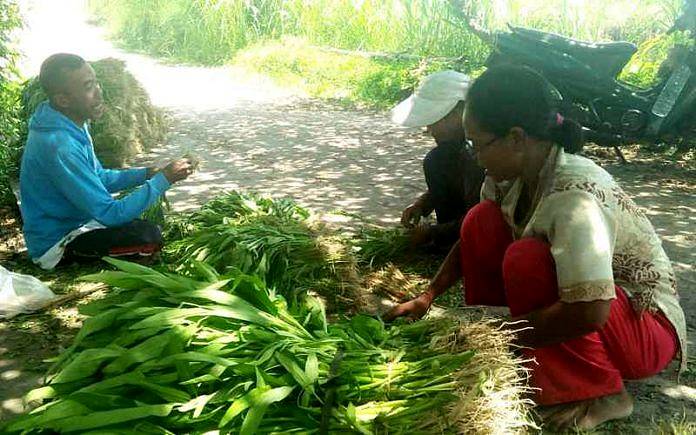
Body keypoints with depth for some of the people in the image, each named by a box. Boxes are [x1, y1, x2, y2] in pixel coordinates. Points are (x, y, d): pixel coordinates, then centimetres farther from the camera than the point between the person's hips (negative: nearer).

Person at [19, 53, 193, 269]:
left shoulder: (71, 125, -2)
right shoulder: (59, 147, -32)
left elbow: (99, 178, 9)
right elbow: (110, 214, -28)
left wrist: (147, 174, -5)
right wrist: (163, 179, -23)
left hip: (70, 218, 9)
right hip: (55, 242, -9)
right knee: (149, 237, -24)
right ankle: (70, 258, -3)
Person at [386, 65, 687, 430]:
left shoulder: (574, 196, -33)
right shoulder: (511, 175, -10)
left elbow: (589, 312, -39)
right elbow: (476, 237, 5)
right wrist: (428, 297, -2)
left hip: (646, 328, -7)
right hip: (574, 297, 7)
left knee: (526, 257, -33)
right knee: (483, 220, -8)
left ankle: (596, 395, -13)